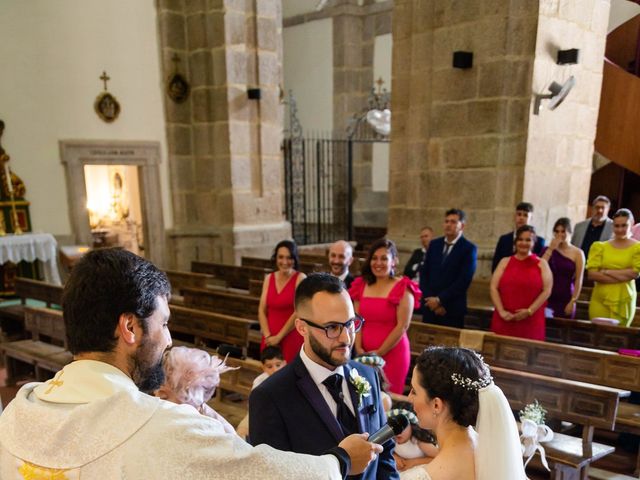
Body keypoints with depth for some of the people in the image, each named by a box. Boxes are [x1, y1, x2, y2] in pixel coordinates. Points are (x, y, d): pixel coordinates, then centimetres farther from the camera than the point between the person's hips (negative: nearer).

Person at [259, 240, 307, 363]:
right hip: (270, 340, 4)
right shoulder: (269, 278, 7)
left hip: (291, 338, -4)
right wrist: (267, 336, -6)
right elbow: (262, 311, 6)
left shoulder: (300, 278, -7)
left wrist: (279, 337, -8)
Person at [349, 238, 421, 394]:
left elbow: (402, 326, -11)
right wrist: (359, 349, -6)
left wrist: (379, 353, -10)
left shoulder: (403, 288, -6)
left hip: (392, 354, -4)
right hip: (365, 355, 4)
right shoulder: (361, 285, 8)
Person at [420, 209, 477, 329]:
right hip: (430, 306, 4)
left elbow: (464, 280, -12)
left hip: (452, 310, -4)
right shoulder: (434, 244, 9)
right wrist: (429, 299, -3)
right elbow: (424, 273, 8)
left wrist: (440, 300, -13)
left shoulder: (469, 249, -5)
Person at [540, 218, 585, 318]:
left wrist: (572, 301, -7)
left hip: (565, 301, -1)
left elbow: (578, 280, -1)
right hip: (547, 298, 1)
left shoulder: (577, 253, 2)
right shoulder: (548, 249, 8)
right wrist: (550, 249, -8)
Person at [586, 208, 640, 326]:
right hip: (600, 300, 1)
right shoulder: (600, 246, 4)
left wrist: (607, 272, -8)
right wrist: (621, 276, -10)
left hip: (624, 301, -1)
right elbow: (592, 274, -5)